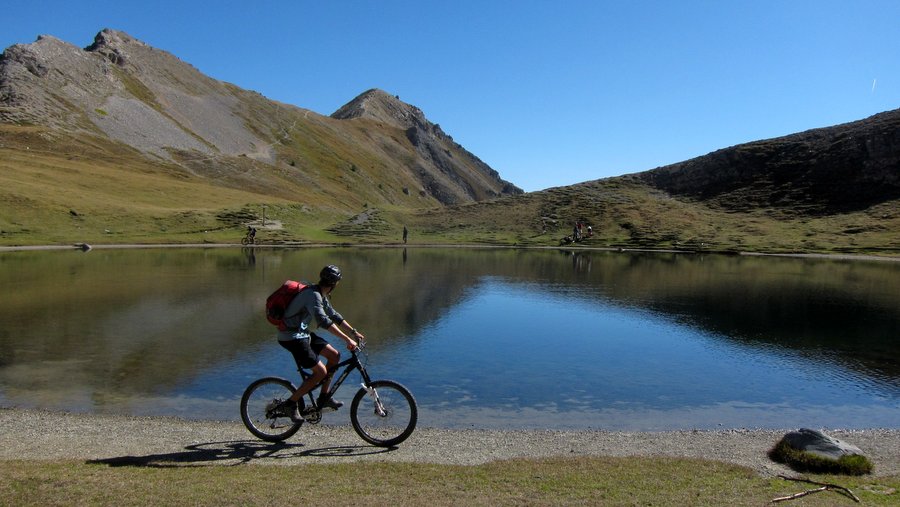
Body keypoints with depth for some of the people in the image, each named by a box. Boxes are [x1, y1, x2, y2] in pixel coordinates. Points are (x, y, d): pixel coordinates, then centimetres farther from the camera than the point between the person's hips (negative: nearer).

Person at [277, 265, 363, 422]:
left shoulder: (320, 295, 8)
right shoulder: (313, 295, -24)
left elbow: (334, 315, 17)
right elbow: (323, 321, -36)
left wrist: (354, 332, 11)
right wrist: (347, 339, -38)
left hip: (302, 332, 10)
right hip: (292, 337, -10)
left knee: (334, 355, 7)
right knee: (321, 371, -11)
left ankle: (324, 397, 16)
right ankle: (290, 403, 1)